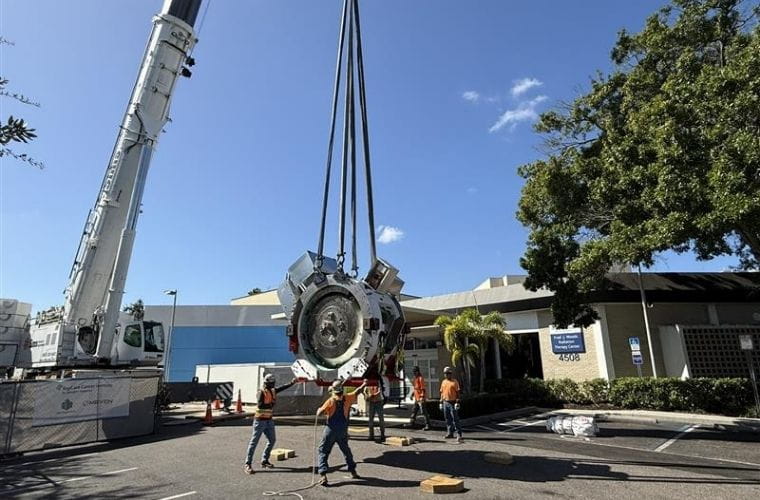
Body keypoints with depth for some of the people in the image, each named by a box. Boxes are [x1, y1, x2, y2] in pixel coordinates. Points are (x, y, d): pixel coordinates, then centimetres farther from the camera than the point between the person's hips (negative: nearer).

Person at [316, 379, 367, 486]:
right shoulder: (347, 398, -2)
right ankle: (353, 471, 30)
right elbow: (357, 392, 15)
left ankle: (323, 475, -10)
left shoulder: (330, 401, -11)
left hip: (330, 430, -4)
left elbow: (319, 413, -13)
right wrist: (364, 384, 32)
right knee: (346, 450, 23)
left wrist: (319, 409, 10)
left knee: (323, 452, 4)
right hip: (343, 431, 4)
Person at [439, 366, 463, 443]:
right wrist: (441, 402, 14)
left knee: (455, 419, -6)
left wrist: (457, 402, -14)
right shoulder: (443, 382, 12)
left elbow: (457, 393, -8)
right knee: (448, 419, 12)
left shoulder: (454, 382, -6)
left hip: (452, 403, -6)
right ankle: (450, 433, 22)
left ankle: (459, 434, -2)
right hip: (445, 402, 6)